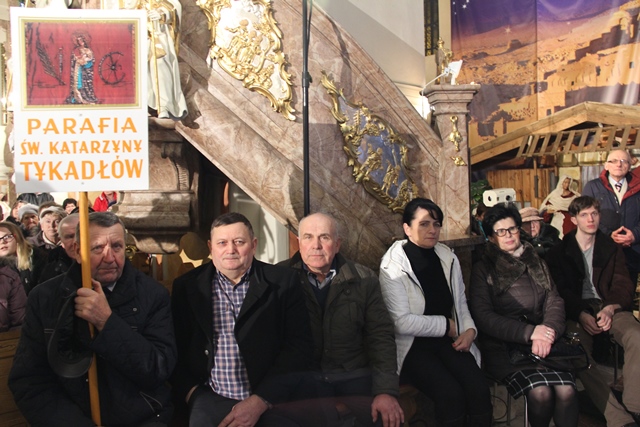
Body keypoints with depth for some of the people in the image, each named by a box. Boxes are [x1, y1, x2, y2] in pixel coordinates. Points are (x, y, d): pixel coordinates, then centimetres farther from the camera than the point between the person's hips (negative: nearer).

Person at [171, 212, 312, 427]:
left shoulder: (282, 283, 1)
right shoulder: (187, 286, 6)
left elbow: (298, 347, -4)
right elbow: (175, 350, 7)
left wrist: (260, 401, -12)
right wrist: (191, 393, -8)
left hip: (271, 399, 0)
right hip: (211, 399, 1)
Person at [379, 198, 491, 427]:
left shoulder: (449, 258, 8)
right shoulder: (393, 266, -10)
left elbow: (461, 305, 13)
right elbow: (402, 322, -18)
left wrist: (469, 329, -7)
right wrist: (446, 325, -11)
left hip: (449, 341, 5)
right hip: (413, 345, -4)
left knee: (479, 389, -21)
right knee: (451, 392, -27)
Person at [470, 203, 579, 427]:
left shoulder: (536, 263, 19)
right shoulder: (483, 269, 7)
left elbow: (555, 302, 9)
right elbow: (483, 316, -3)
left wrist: (547, 333, -12)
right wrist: (529, 332, -14)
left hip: (542, 341, 3)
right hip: (503, 346, -3)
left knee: (566, 390, -25)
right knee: (541, 392, -26)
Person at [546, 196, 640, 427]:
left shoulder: (611, 249, 18)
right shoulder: (559, 252, 12)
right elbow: (561, 291, 1)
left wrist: (610, 309, -15)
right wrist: (581, 315, -18)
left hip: (609, 308, 2)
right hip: (577, 311, -2)